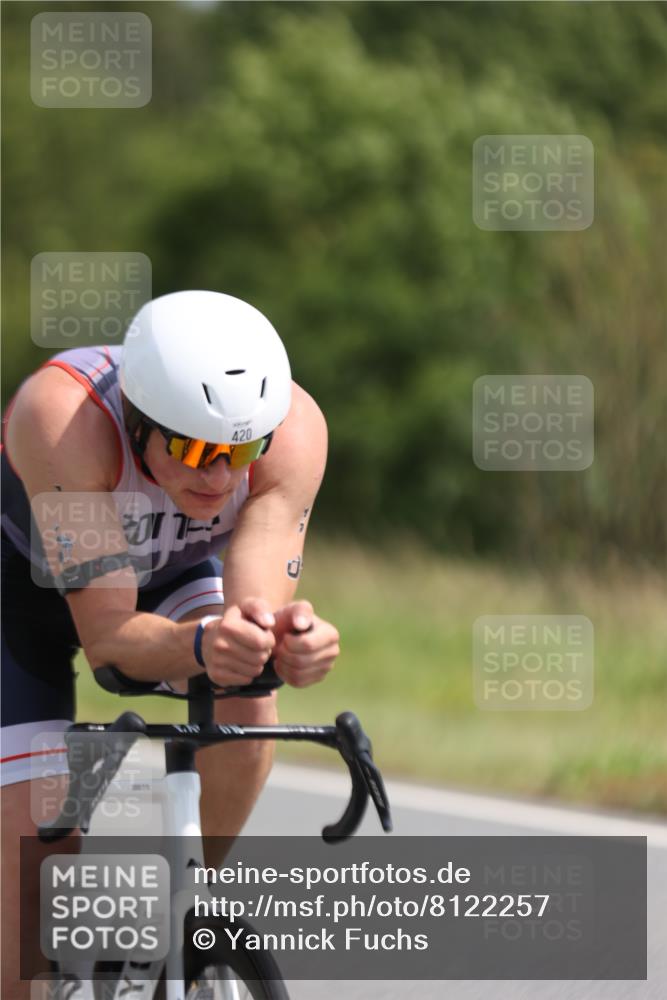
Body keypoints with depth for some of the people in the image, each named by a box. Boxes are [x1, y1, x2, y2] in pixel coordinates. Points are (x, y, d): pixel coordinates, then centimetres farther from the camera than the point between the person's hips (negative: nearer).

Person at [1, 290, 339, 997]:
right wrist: (202, 644, -59)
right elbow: (106, 635, -40)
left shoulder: (293, 427, -32)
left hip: (169, 576, 3)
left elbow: (257, 603, -35)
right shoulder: (63, 416, -42)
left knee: (243, 695, -28)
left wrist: (291, 640, -57)